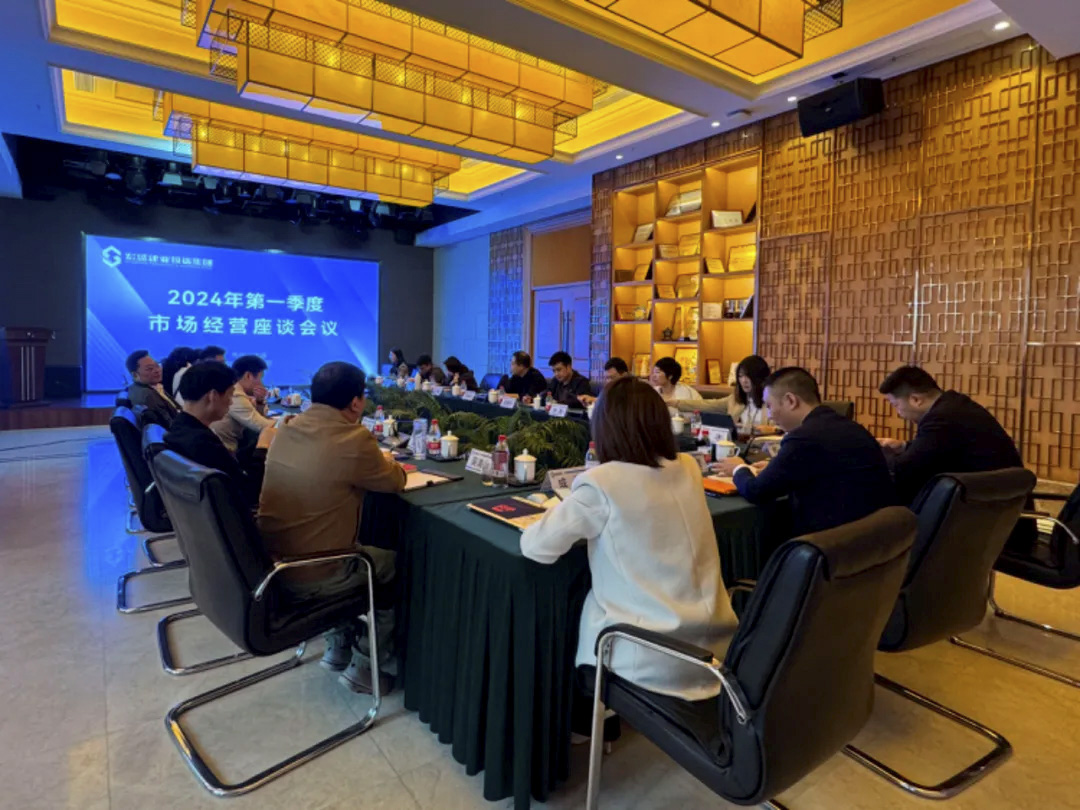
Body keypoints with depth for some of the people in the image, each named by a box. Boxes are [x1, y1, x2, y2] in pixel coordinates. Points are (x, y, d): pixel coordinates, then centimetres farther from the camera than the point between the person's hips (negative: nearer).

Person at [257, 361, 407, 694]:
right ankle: (366, 667, 22)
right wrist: (386, 462, 15)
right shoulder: (353, 439, -22)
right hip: (308, 575, -8)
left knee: (365, 554, 28)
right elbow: (396, 481, -5)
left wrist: (373, 461, 13)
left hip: (272, 561, 8)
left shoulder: (288, 429, 1)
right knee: (397, 566, 13)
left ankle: (339, 646, 36)